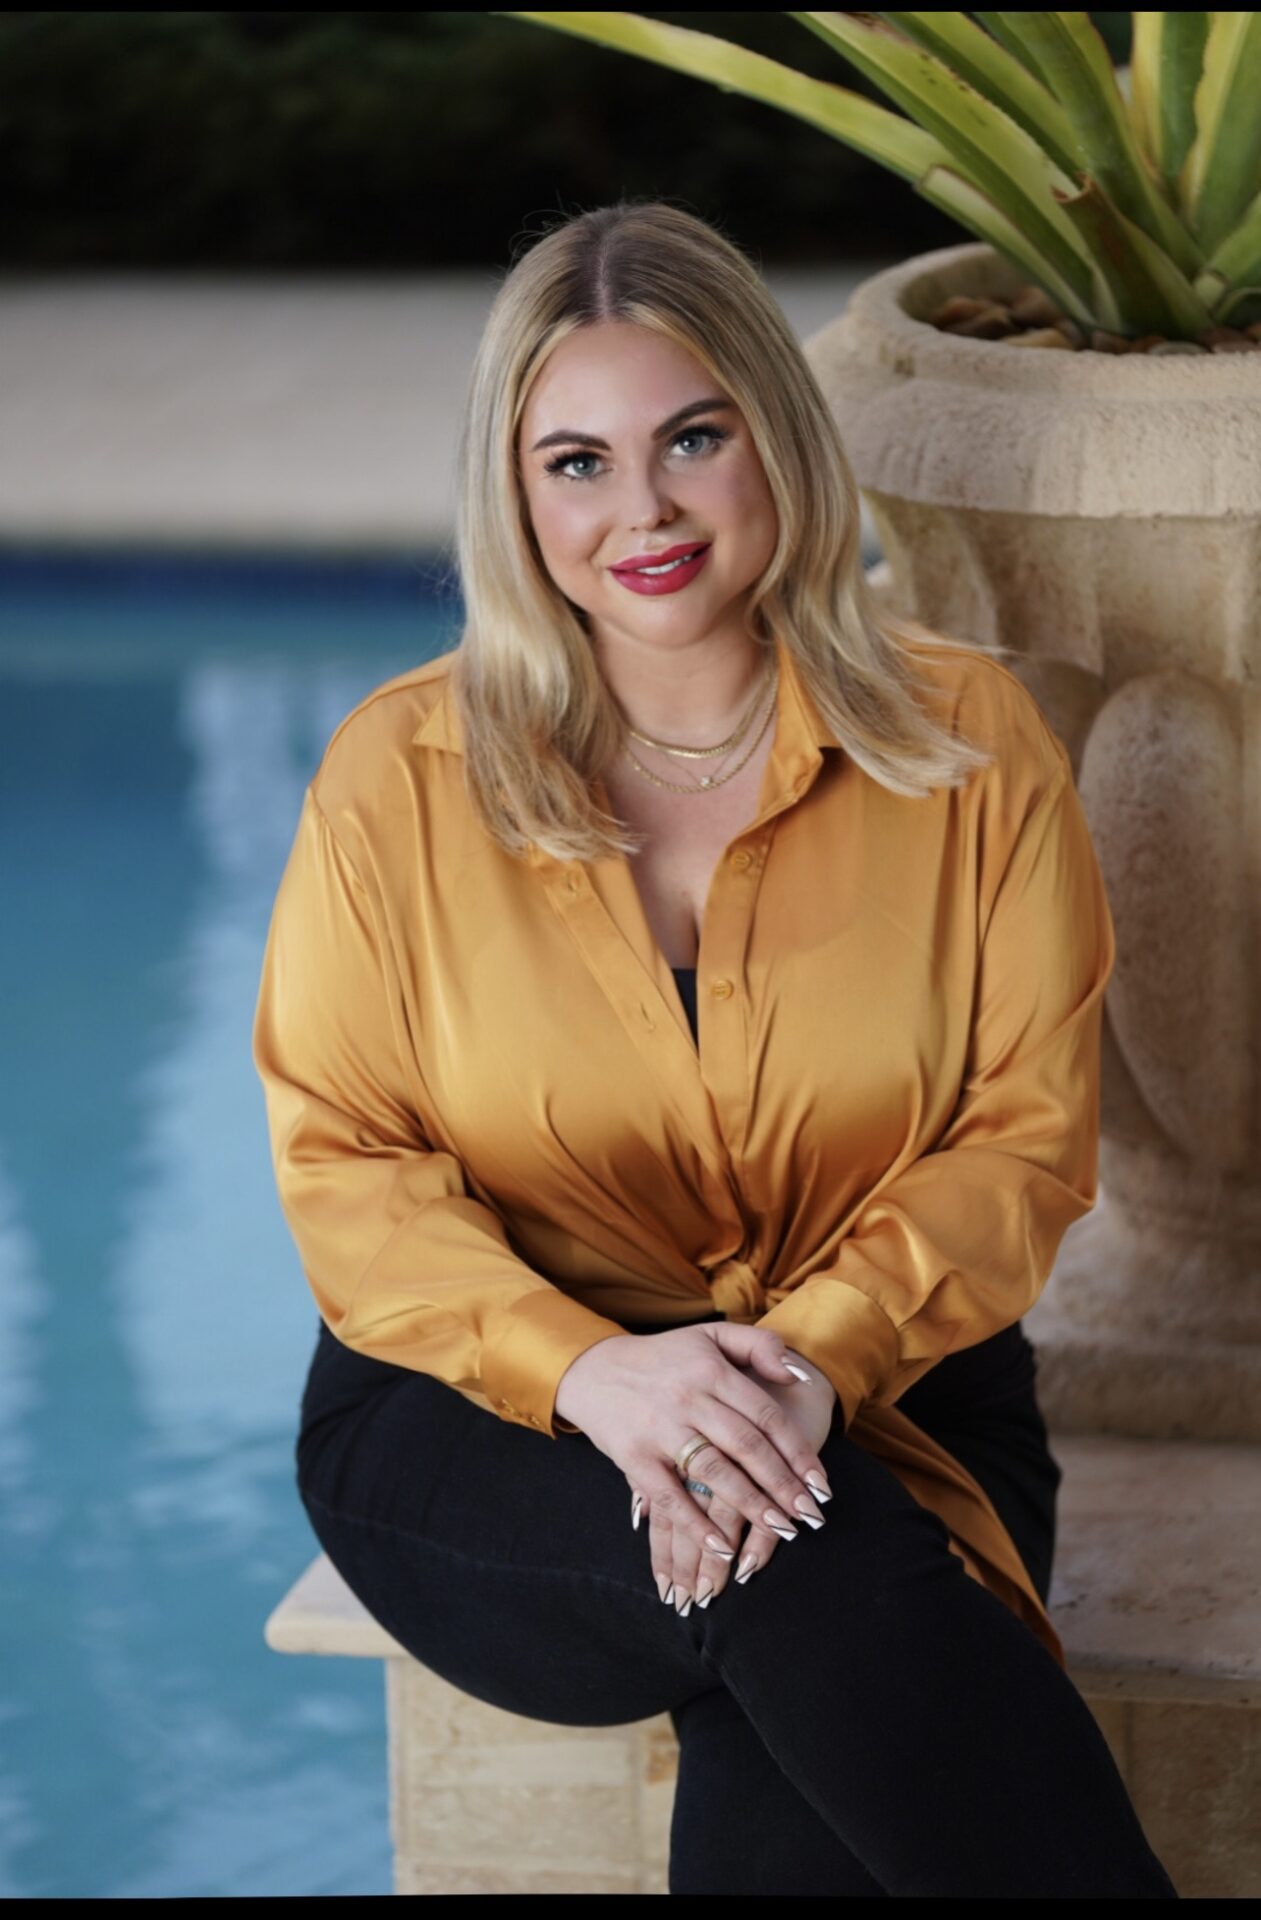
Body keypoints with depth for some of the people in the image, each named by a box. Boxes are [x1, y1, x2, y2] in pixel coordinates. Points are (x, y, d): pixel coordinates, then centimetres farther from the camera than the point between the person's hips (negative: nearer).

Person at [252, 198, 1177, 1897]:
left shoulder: (967, 741, 1)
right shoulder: (401, 774, -1)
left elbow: (1029, 1131, -1)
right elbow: (342, 1168, -3)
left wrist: (820, 1353, -21)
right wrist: (589, 1370, -23)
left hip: (883, 1394, 1)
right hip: (481, 1423, 0)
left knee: (795, 1802, -32)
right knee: (809, 1574, -34)